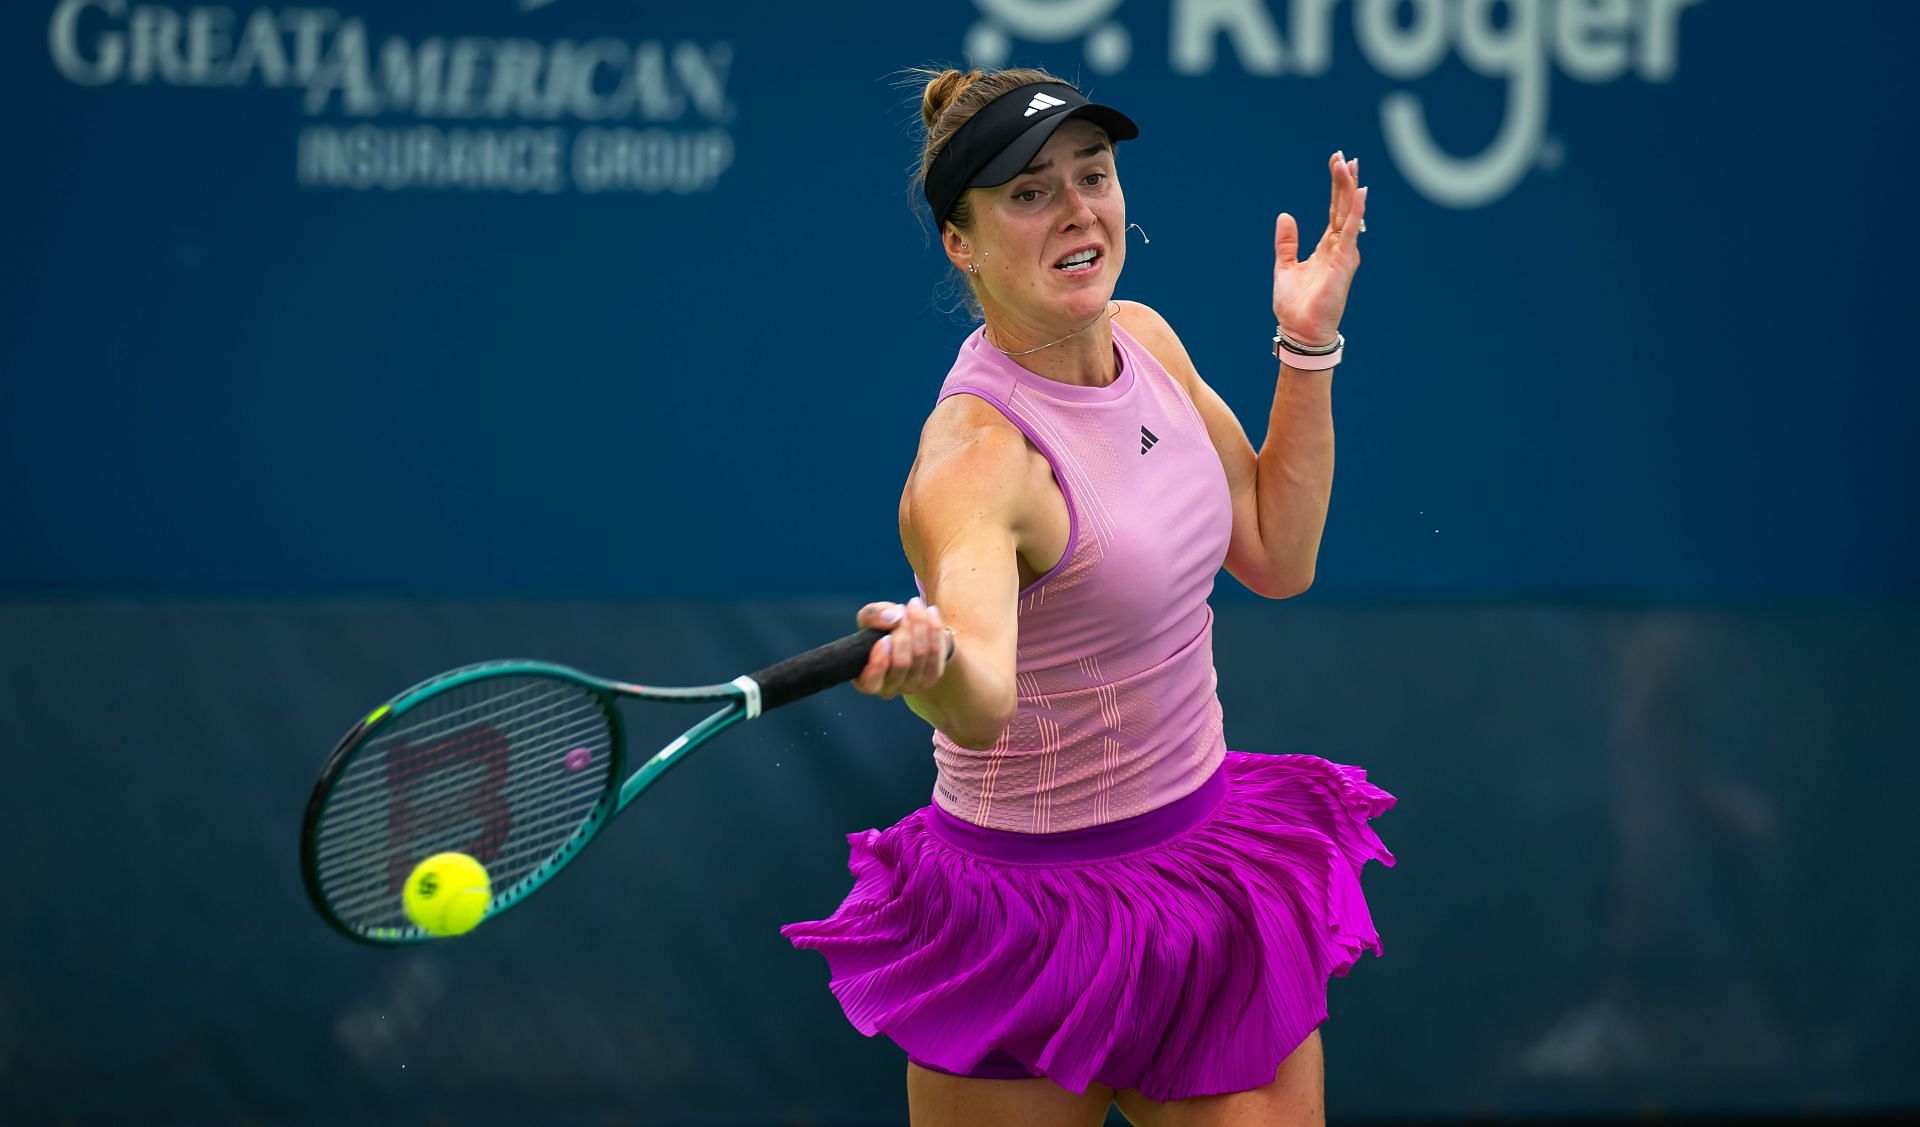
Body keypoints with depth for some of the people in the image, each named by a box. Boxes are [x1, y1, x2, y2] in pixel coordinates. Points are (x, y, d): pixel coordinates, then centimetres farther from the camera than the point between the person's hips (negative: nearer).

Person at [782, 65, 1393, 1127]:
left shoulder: (1145, 341, 0)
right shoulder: (974, 455, -25)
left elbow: (1277, 554, 11)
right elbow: (984, 705, -43)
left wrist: (1309, 347, 3)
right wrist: (933, 660, -65)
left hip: (1204, 847, 7)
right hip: (1039, 909, -7)